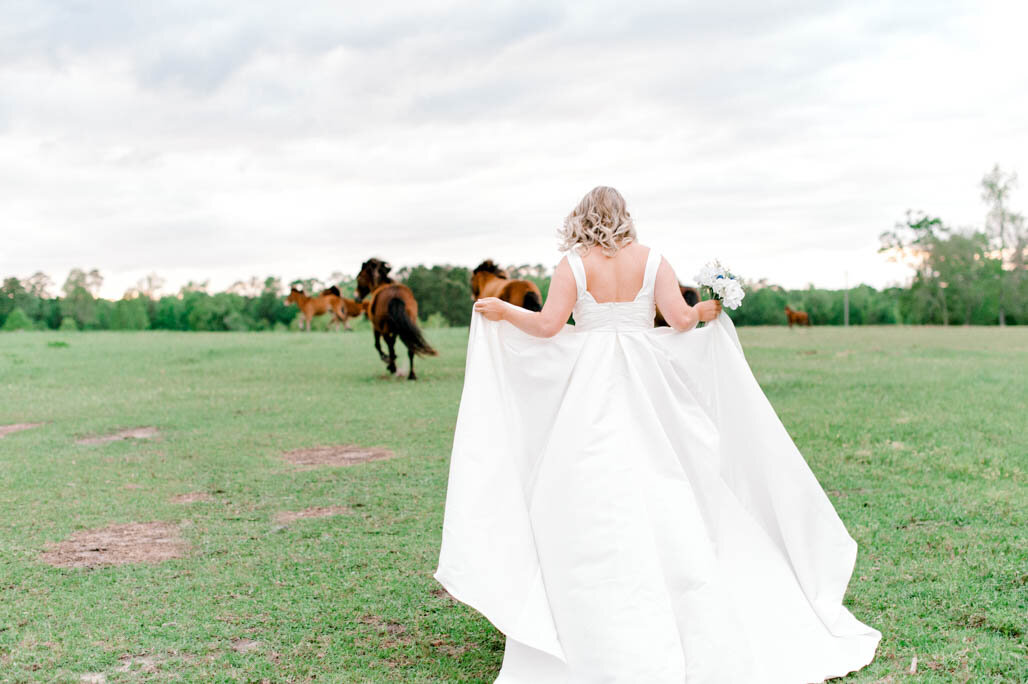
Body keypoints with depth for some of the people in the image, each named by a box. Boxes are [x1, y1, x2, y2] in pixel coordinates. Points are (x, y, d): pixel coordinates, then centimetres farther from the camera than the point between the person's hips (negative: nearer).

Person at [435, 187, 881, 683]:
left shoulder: (573, 265, -1)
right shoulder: (651, 261, 4)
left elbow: (547, 325, -9)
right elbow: (681, 318, -4)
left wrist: (502, 312, 7)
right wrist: (710, 310, 17)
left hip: (591, 389, -2)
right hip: (649, 385, 3)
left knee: (591, 505, 2)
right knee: (664, 499, 8)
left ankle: (610, 643, 3)